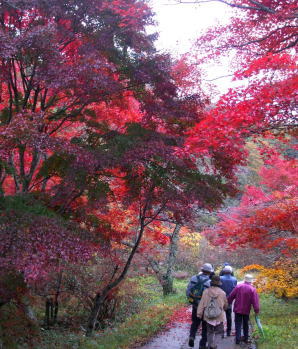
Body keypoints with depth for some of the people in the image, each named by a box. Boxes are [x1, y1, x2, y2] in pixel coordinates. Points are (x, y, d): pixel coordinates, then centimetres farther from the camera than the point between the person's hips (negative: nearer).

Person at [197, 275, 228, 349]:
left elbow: (201, 304, -5)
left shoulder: (206, 291, -7)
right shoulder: (222, 293, -9)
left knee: (210, 332, 18)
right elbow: (225, 305, 6)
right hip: (219, 317, -2)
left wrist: (199, 314, 2)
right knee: (219, 332, 10)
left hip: (208, 316, 2)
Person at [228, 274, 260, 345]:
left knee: (238, 324, 6)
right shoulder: (253, 289, -10)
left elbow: (231, 296, -3)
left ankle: (238, 339, 0)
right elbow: (255, 302, -13)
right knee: (245, 324, 19)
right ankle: (246, 338, 24)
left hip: (237, 309, 0)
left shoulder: (238, 286, -7)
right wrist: (257, 311, -6)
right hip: (246, 310, 0)